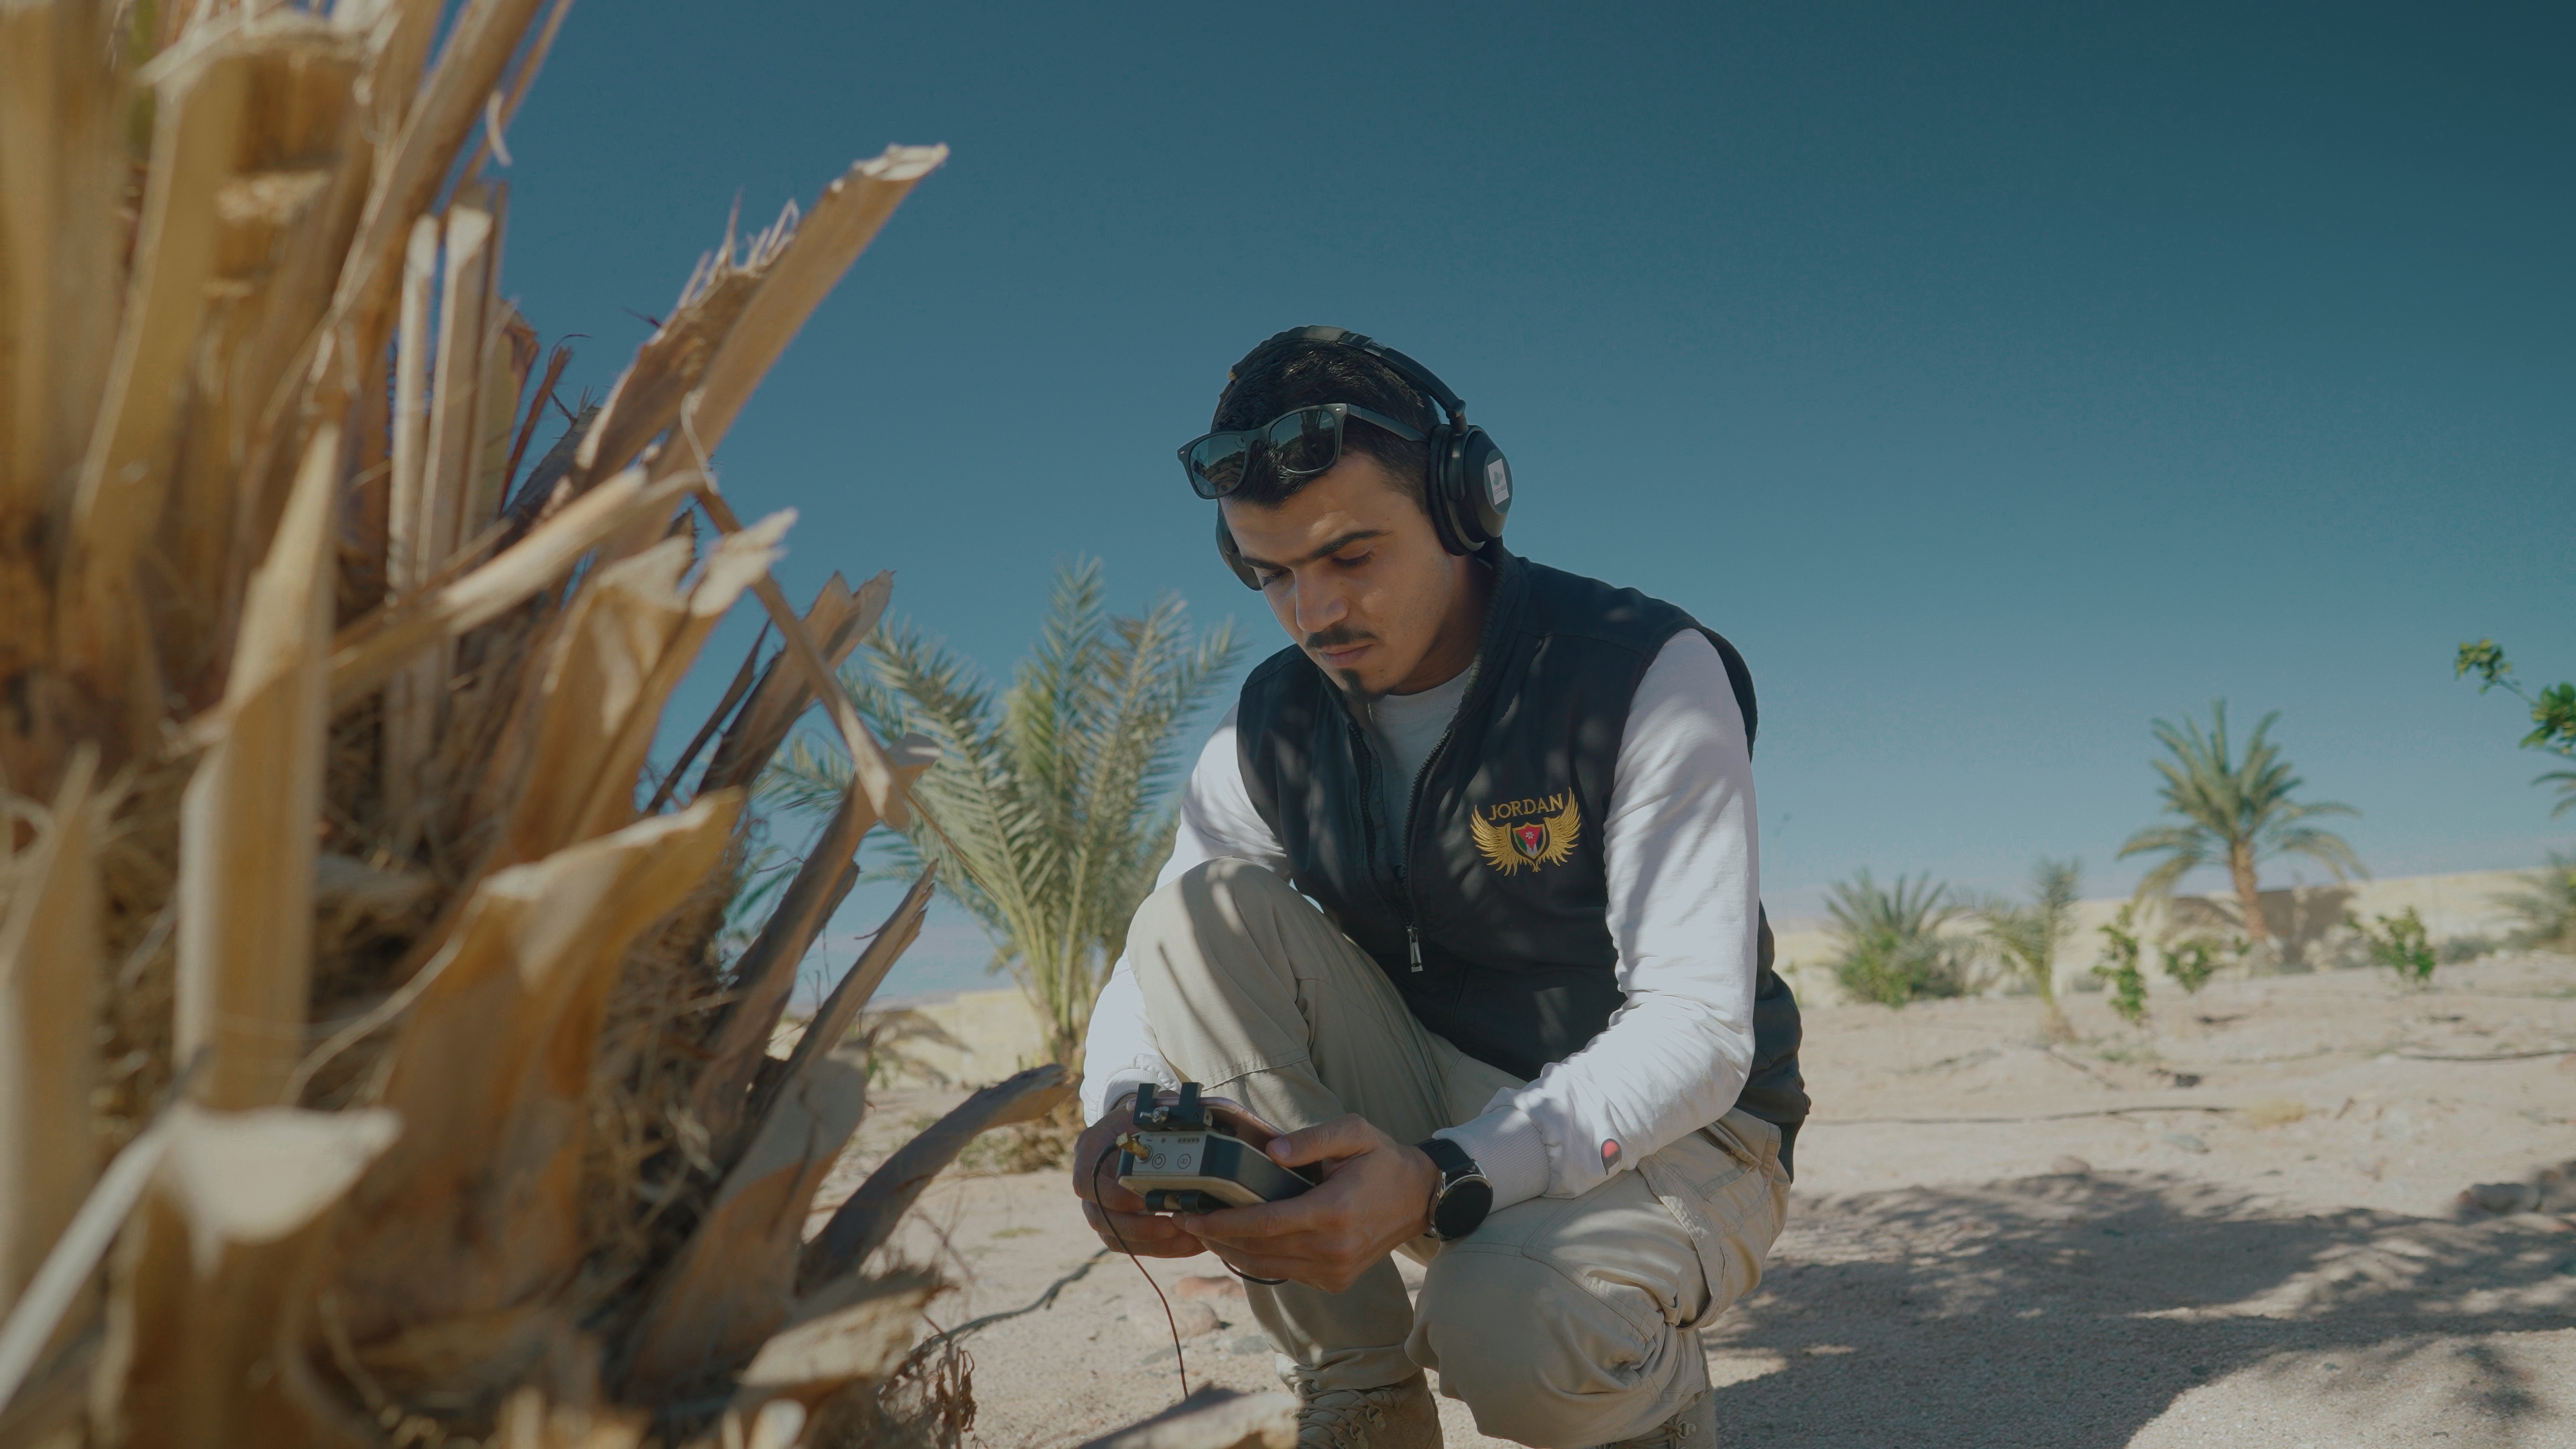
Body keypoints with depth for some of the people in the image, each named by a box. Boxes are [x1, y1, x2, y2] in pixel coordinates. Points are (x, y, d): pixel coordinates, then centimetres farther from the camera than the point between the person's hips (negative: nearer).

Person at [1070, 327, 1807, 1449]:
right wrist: (1119, 1113, -28)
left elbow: (1697, 1032, -23)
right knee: (1205, 913, -19)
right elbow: (1152, 977, -3)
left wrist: (1438, 1181, -38)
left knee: (1510, 1335, -37)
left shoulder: (1649, 673, -17)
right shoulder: (1268, 737, -3)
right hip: (1431, 1128, 5)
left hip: (1673, 1135, -4)